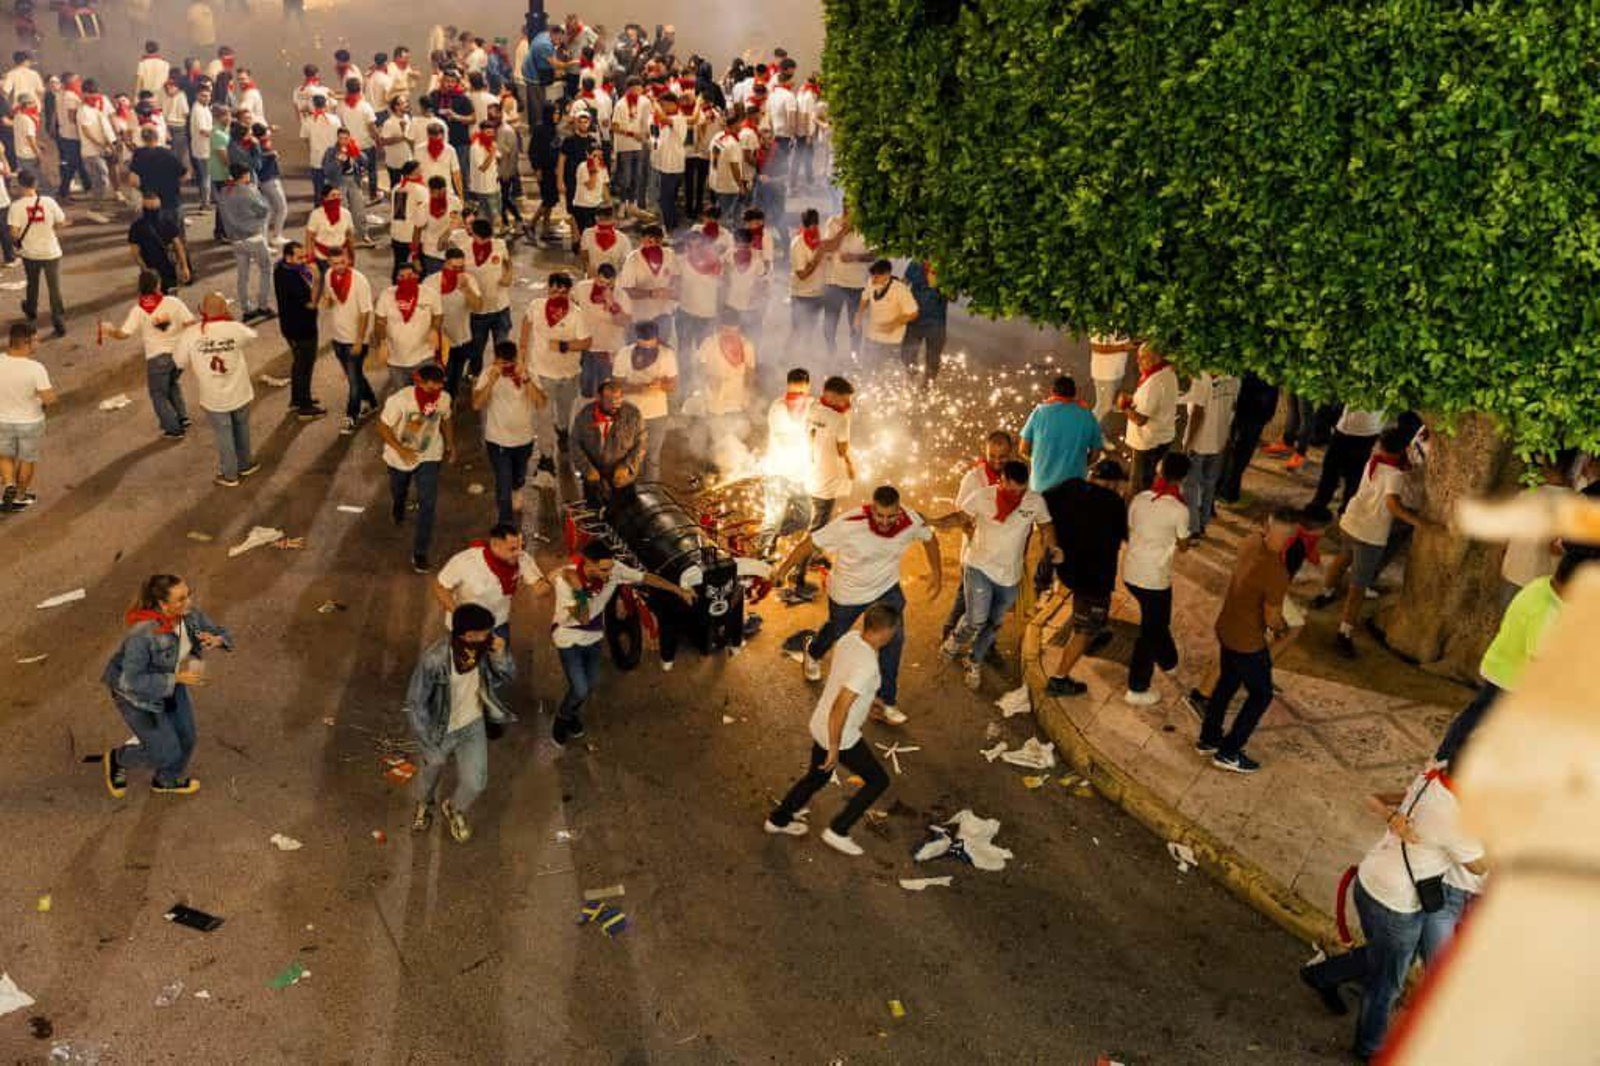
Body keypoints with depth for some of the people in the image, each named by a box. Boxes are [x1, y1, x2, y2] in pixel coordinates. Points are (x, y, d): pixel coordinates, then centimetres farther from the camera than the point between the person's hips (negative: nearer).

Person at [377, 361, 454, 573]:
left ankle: (420, 553, 0)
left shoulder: (444, 398, -19)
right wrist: (401, 450, -30)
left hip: (429, 457, 1)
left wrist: (450, 445, 12)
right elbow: (383, 427, -20)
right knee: (399, 492, 27)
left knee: (428, 503, -12)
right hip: (400, 457, 0)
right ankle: (397, 512, 66)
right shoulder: (399, 400, -30)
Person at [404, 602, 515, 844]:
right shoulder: (434, 660, -35)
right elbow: (415, 703, -23)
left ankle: (454, 810, 44)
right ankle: (424, 805, 61)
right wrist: (430, 746, -20)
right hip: (440, 731, -3)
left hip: (473, 727, 3)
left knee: (475, 783, 8)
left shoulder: (484, 649, -22)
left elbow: (507, 677, -7)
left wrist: (500, 655, -30)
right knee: (430, 772, 25)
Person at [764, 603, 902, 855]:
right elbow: (839, 709, -31)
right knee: (879, 780, 12)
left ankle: (778, 819, 45)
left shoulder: (849, 638, -6)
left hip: (820, 725, 8)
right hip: (840, 736, -8)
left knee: (817, 777, 30)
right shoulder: (867, 666, -32)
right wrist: (834, 749, -20)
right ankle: (837, 831, 18)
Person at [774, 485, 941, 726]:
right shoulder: (850, 525, -37)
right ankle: (812, 653, 61)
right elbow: (812, 541, -27)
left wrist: (936, 573, 1)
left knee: (893, 639, -13)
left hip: (886, 589, 2)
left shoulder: (911, 521, -26)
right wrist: (784, 569, -20)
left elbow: (929, 537, -3)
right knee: (836, 630, 24)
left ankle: (884, 702, 4)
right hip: (848, 594, -2)